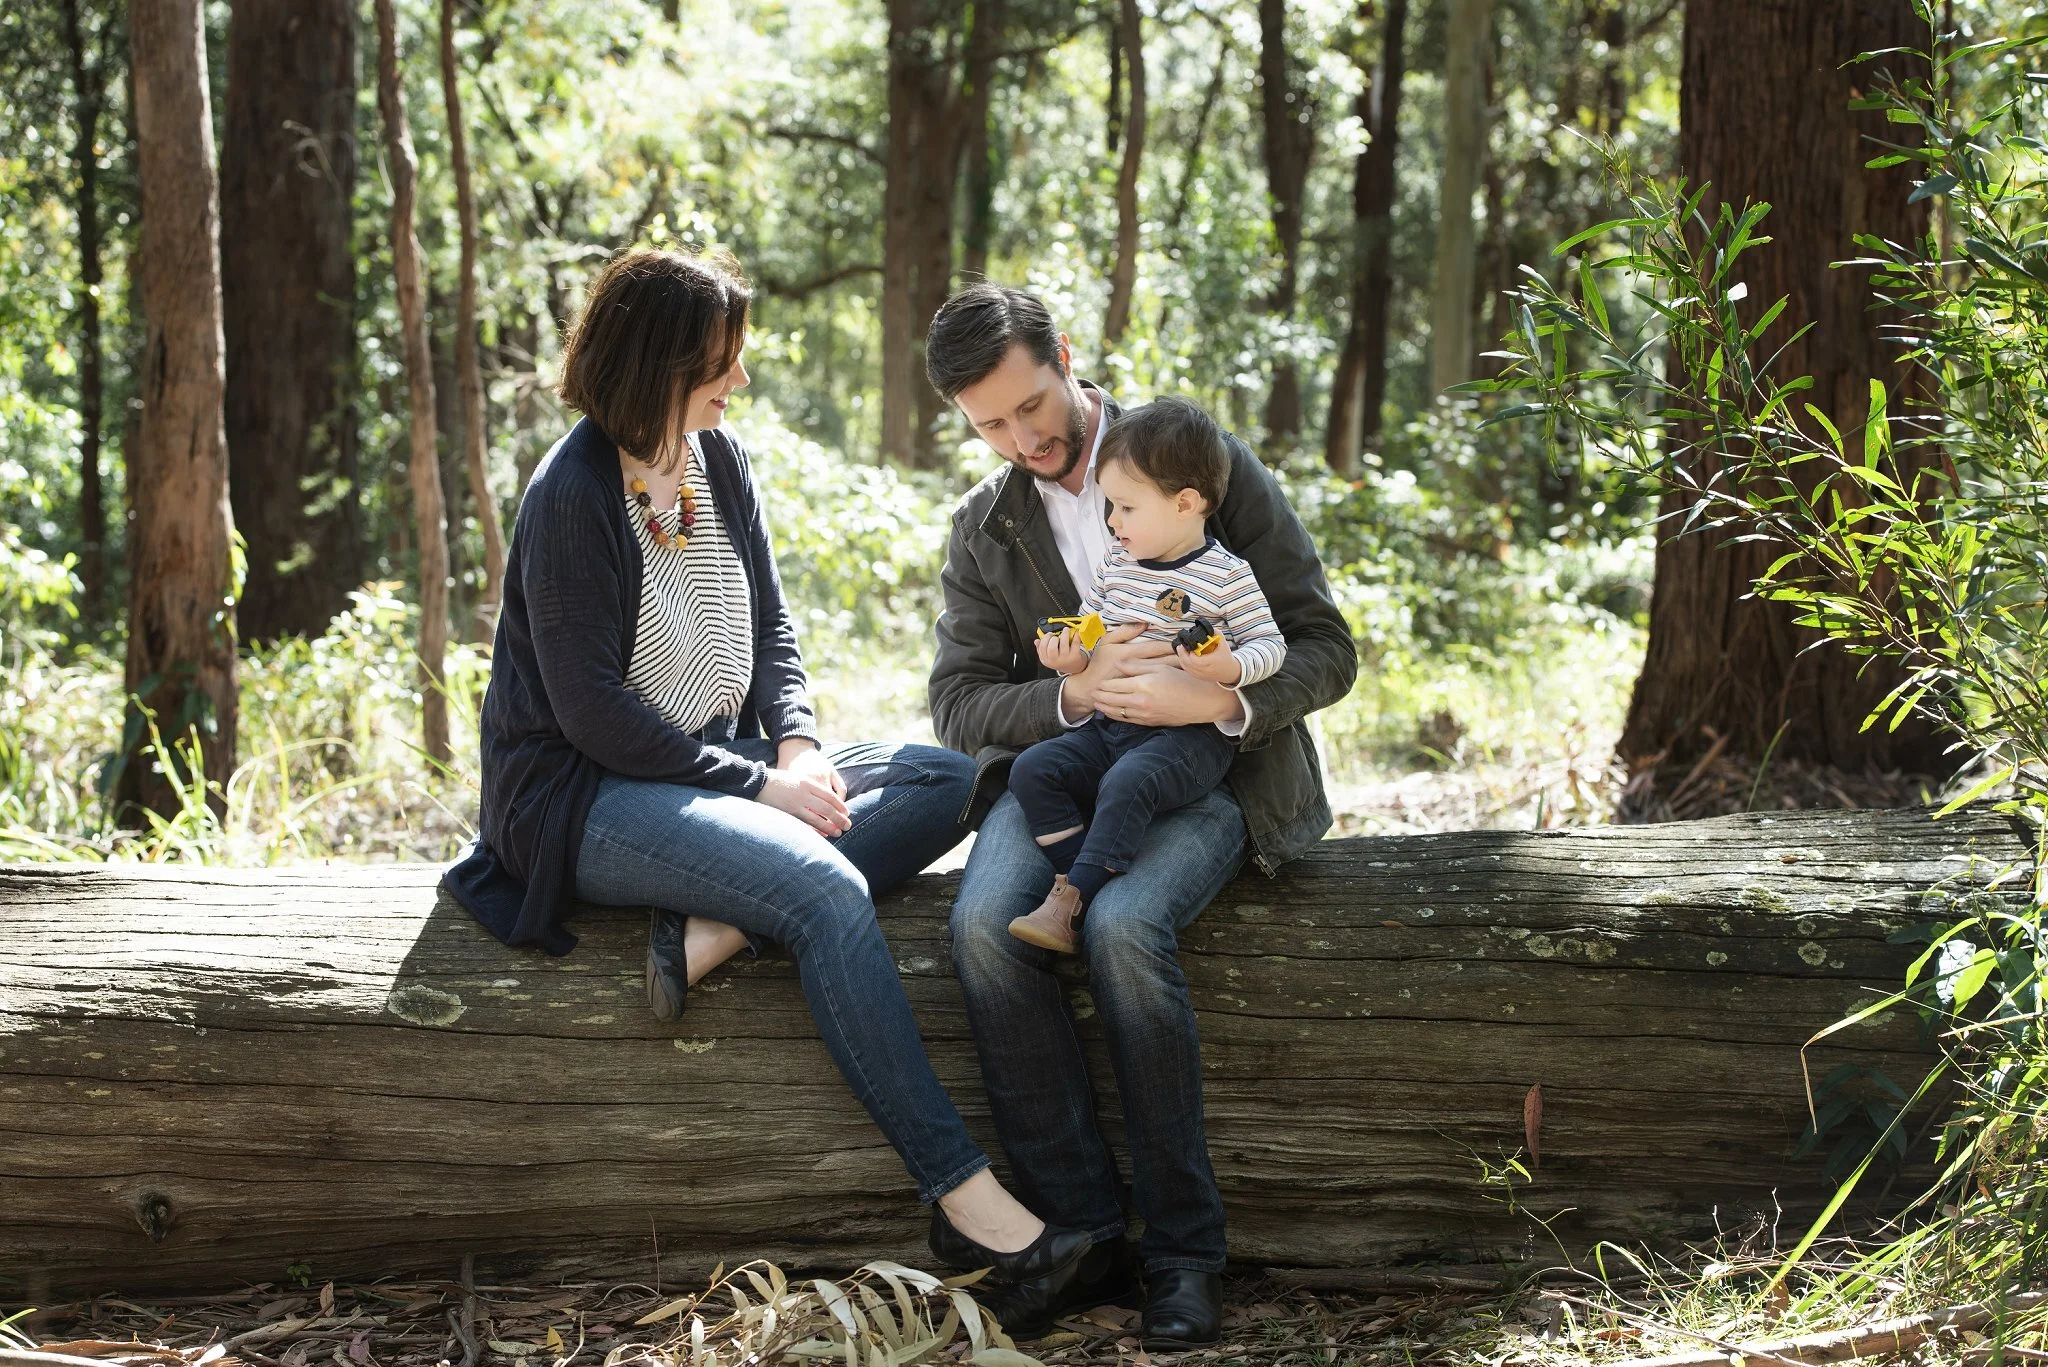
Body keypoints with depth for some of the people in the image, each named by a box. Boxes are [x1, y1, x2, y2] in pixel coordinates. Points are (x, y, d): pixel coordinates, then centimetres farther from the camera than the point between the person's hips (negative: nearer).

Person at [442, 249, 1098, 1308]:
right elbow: (592, 714, -18)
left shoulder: (719, 461, 8)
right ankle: (963, 1198, -34)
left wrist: (797, 746, -6)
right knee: (825, 888, -32)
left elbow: (770, 628, 14)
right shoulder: (573, 497, -15)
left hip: (716, 769, 9)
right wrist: (759, 785, -18)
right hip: (584, 798, -9)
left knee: (947, 781, -6)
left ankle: (715, 931, -24)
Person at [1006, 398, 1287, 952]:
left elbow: (1269, 645, -6)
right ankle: (1069, 877, -18)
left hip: (1191, 736, -7)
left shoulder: (1226, 576, -7)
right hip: (1109, 728, 7)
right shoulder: (1116, 564, 12)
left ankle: (1070, 903, -32)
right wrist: (1071, 657, -1)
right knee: (1033, 770, -13)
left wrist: (1229, 668, -27)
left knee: (1127, 783, -34)